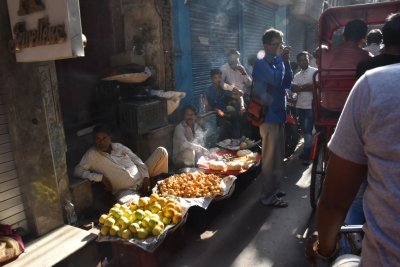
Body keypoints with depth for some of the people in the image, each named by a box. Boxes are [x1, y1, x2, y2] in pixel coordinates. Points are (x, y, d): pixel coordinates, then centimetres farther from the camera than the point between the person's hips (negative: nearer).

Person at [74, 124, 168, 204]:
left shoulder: (119, 146, 6)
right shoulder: (92, 155, -5)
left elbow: (137, 160, 7)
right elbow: (78, 170, -12)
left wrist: (146, 177, -6)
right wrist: (100, 177, -20)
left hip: (142, 179, 5)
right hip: (126, 190, -4)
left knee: (161, 151, -8)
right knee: (124, 203, -43)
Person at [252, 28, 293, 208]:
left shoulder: (275, 62, 15)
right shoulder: (261, 64, -12)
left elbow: (287, 82, 11)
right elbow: (277, 80, -27)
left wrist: (286, 60, 2)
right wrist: (280, 58, -15)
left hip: (278, 114, 9)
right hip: (269, 116, -9)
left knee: (277, 156, 16)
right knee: (270, 158, -4)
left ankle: (272, 189, 29)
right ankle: (268, 196, 7)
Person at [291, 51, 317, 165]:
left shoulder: (315, 71, -3)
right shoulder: (297, 75, 13)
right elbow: (293, 88, -1)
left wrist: (301, 87, -9)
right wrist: (307, 86, -15)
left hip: (310, 106, -6)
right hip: (300, 106, 6)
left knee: (308, 131, -6)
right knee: (305, 130, 15)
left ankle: (306, 155, -1)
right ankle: (307, 152, 26)